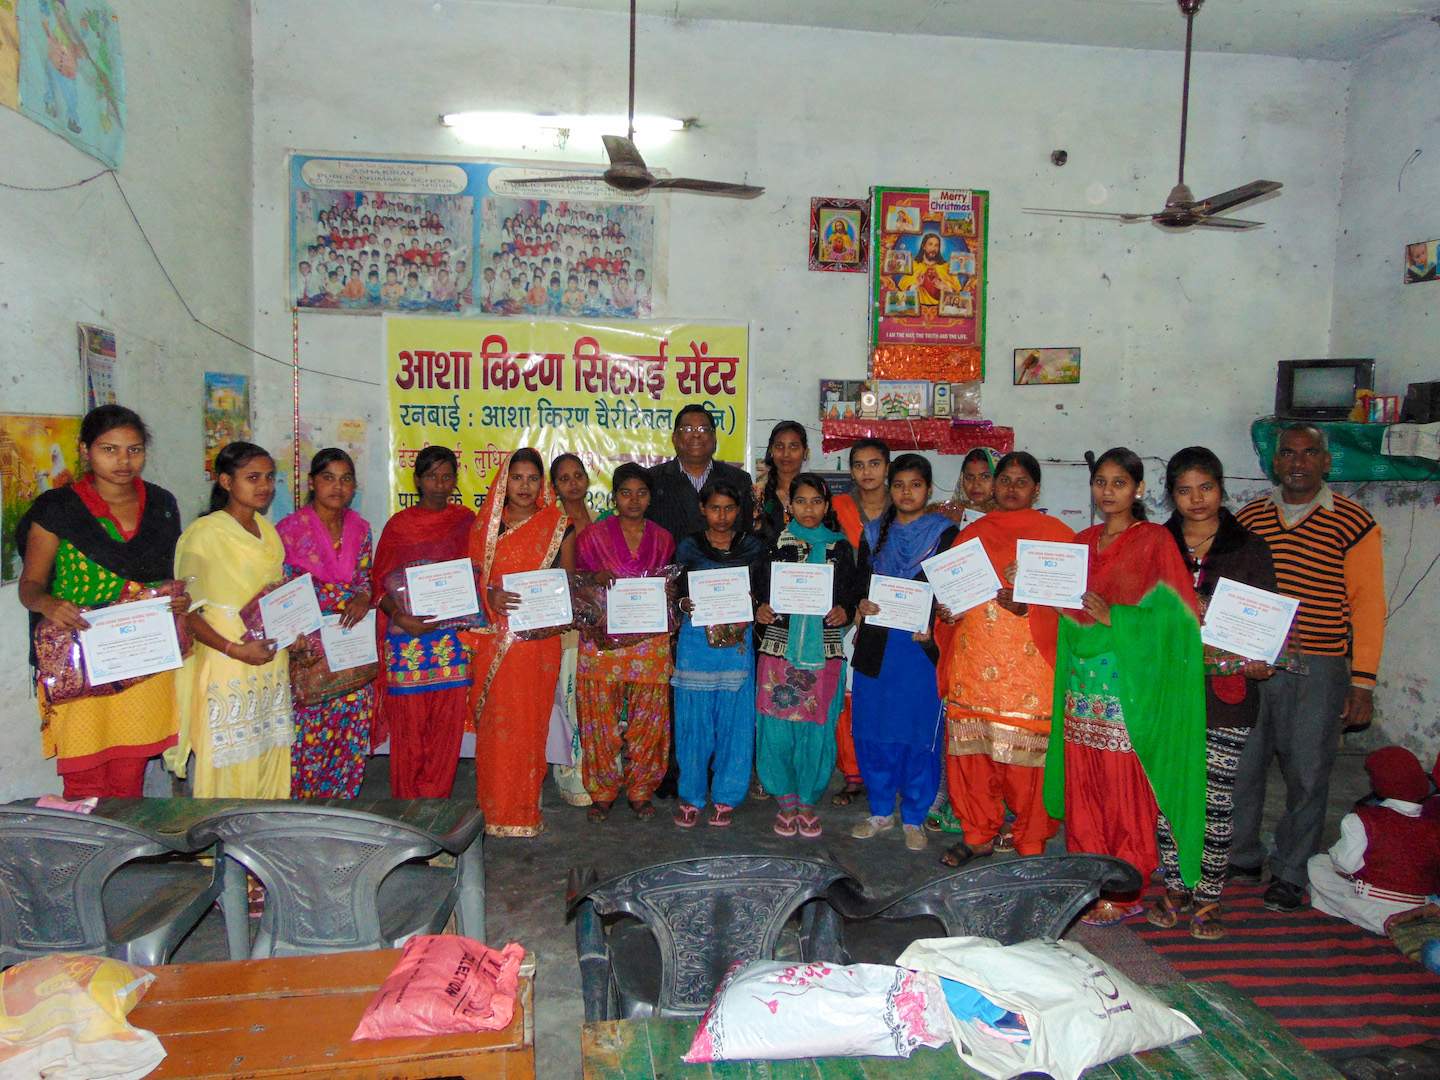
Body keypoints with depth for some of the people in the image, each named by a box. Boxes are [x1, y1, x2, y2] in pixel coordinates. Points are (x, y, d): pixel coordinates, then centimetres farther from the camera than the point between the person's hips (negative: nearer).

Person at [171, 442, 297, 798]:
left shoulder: (267, 529, 12)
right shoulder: (203, 533, -10)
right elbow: (186, 612, -12)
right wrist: (235, 649, -22)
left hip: (272, 661, 7)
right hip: (225, 666, -6)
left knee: (270, 760, 11)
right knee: (229, 766, -2)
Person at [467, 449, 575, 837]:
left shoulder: (558, 525, 5)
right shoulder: (484, 524, 9)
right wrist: (491, 596, -13)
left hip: (538, 638, -1)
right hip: (493, 638, 1)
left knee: (529, 720, 1)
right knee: (495, 721, 2)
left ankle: (525, 807, 13)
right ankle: (494, 808, 14)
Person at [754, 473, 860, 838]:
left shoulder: (840, 548, 7)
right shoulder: (775, 545, 6)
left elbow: (853, 594, 9)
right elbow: (761, 590, 9)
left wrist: (845, 611, -11)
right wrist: (761, 610, -10)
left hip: (824, 652, 0)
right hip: (779, 648, 0)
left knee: (817, 729, 3)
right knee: (777, 728, 1)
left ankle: (808, 801, 21)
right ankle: (785, 801, 18)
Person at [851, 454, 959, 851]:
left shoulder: (944, 533, 2)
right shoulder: (874, 532, 13)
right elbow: (860, 582, 14)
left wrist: (932, 626, -17)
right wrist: (862, 604, -7)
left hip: (922, 644, -3)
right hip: (877, 644, 3)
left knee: (919, 733, 1)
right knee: (873, 731, 7)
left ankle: (914, 818, 16)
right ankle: (881, 812, 23)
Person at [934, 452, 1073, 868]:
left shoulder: (1056, 535, 4)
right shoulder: (971, 534, 16)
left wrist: (1028, 606, -17)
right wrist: (947, 612, 3)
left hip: (1029, 665, -4)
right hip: (973, 662, 4)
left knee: (1026, 753, -3)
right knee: (971, 748, 6)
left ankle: (1029, 841, 14)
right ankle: (978, 834, 22)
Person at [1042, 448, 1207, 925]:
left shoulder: (1155, 540, -3)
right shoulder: (1081, 542, 15)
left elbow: (1173, 613, -10)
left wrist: (1115, 616, -19)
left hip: (1129, 684, -5)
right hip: (1082, 681, 5)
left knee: (1126, 788, -1)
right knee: (1083, 783, 9)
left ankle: (1125, 893, 12)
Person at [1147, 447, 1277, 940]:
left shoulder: (1249, 548, 4)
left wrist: (1261, 661, -13)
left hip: (1226, 690, -1)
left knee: (1217, 797, 2)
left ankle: (1209, 897, 18)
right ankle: (1174, 886, 22)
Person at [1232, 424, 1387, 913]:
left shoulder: (1352, 522, 0)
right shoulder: (1248, 519, 9)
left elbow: (1368, 605, 0)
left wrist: (1363, 681, -4)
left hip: (1318, 671, -3)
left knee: (1307, 775, 3)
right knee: (1239, 766, 7)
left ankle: (1291, 874, 20)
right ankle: (1241, 858, 26)